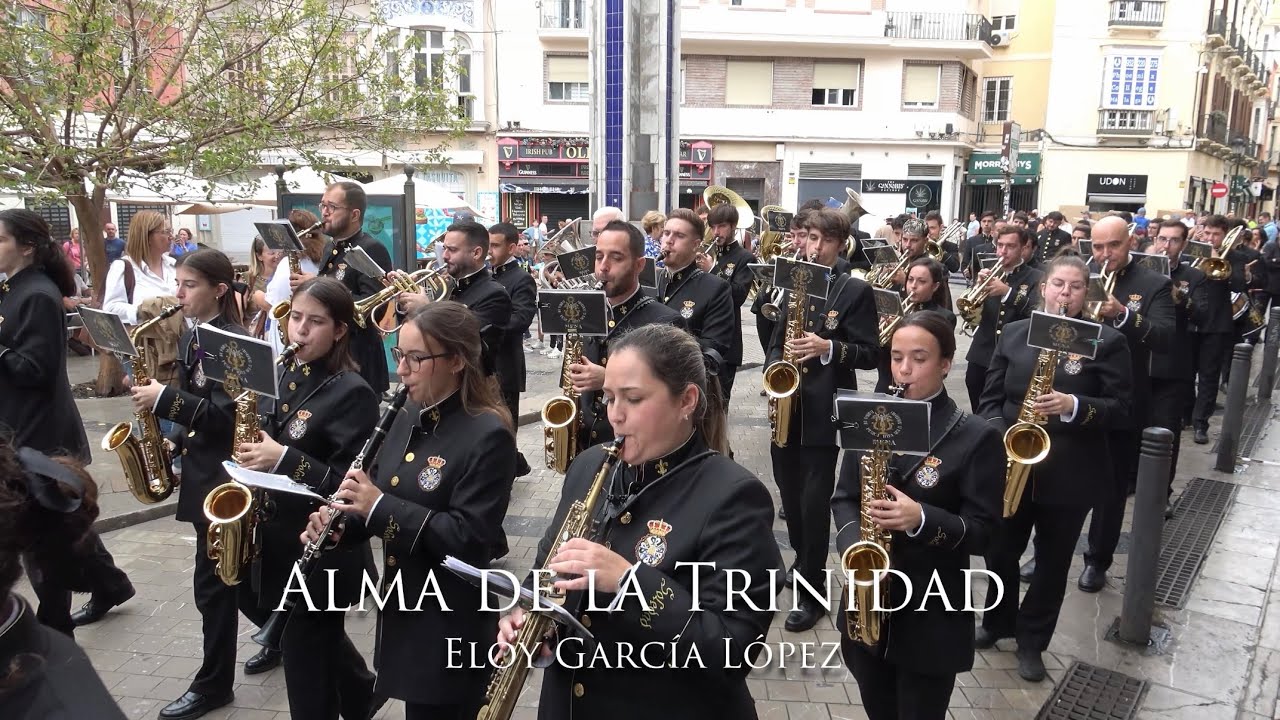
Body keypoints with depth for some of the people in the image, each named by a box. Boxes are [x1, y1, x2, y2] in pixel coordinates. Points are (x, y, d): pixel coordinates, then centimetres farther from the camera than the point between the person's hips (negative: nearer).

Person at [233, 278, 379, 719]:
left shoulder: (352, 393, -15)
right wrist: (249, 460, 0)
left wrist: (284, 459, -28)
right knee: (321, 646, 23)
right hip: (274, 539, 7)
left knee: (308, 675, 5)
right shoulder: (281, 375, 6)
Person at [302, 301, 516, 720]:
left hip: (450, 624, -8)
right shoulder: (410, 417, 5)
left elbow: (469, 537, -24)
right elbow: (381, 501, 13)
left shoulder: (488, 435, -20)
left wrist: (381, 506, -26)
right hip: (401, 607, 8)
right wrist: (340, 524, -7)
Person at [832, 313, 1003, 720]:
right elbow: (844, 497, 6)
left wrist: (922, 520, -29)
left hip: (932, 614, -4)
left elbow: (984, 531, -11)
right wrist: (854, 544, -13)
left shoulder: (976, 437, -10)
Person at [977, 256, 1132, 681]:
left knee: (1052, 562, 12)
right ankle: (997, 622, 38)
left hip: (1070, 474, -2)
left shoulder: (1108, 341, -5)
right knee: (999, 552, 14)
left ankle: (1032, 642, 30)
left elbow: (1122, 411, -8)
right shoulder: (1014, 334, 3)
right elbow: (990, 398, 4)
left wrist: (1074, 406, -26)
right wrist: (1000, 437, -13)